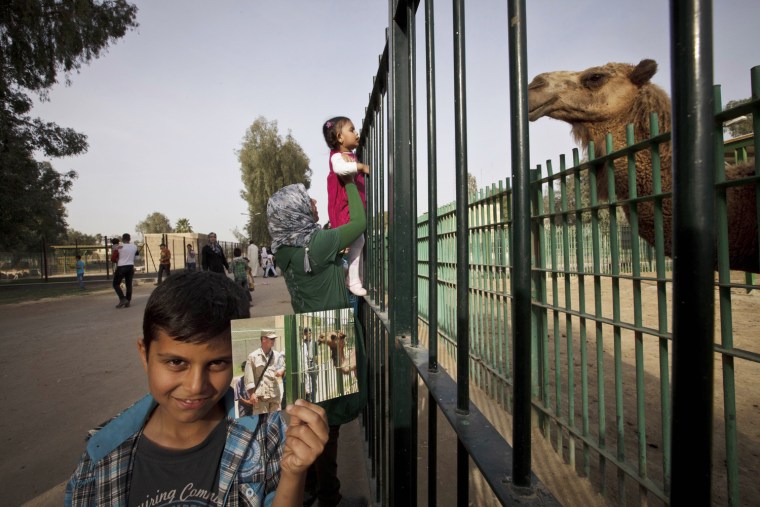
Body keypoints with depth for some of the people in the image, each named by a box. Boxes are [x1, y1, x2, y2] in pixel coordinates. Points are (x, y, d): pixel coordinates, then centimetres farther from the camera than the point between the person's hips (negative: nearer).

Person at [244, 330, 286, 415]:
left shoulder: (277, 355, 10)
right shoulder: (253, 356, -2)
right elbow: (249, 377, -4)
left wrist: (282, 371, -11)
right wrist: (252, 393, -10)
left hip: (275, 394, 4)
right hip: (260, 395, -4)